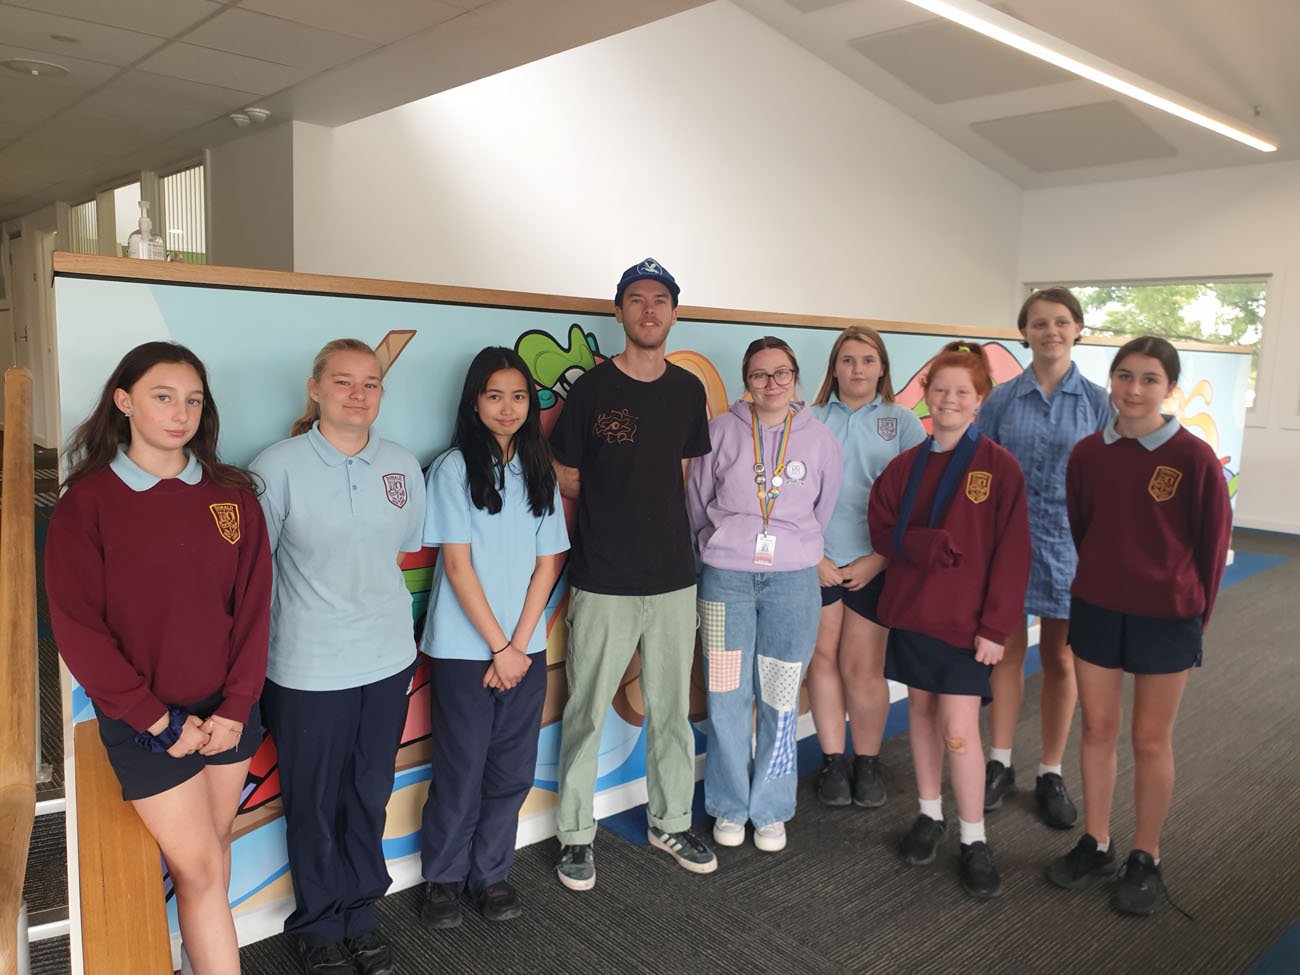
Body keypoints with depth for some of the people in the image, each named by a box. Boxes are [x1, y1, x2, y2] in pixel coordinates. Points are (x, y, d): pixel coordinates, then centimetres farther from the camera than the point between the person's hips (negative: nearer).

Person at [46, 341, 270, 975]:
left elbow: (253, 605, 0)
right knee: (198, 867, 0)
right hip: (145, 719, -3)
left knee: (215, 844, 15)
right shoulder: (87, 501, -8)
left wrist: (236, 707, -7)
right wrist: (158, 719, -11)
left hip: (227, 710, 3)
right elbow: (76, 628, -10)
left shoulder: (231, 493, 0)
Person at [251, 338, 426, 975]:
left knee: (370, 797, 17)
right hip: (307, 668, -3)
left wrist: (365, 590, 9)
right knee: (314, 804, 11)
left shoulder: (403, 465, 2)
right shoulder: (278, 466, -11)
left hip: (388, 660, 4)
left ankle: (360, 917, 37)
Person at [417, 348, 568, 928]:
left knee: (512, 770, 10)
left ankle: (490, 873, 28)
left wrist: (519, 643, -6)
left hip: (525, 647, 4)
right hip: (463, 649, -4)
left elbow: (546, 565, 4)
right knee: (461, 771, 6)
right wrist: (497, 646, -11)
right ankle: (443, 879, 26)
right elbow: (458, 566, -10)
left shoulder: (539, 472, 6)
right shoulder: (453, 469, -7)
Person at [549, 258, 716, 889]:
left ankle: (670, 823, 34)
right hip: (603, 581, -4)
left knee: (672, 711, 15)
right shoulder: (591, 388, -6)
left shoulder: (689, 391, 7)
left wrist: (650, 511, 7)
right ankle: (576, 836, 24)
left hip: (673, 577, 4)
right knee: (586, 714, 6)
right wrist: (614, 509, 1)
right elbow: (565, 480, 1)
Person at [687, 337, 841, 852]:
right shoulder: (721, 431, 1)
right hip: (725, 579, 0)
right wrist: (726, 541, 7)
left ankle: (771, 810, 23)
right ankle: (729, 807, 22)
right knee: (727, 698, 4)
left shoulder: (821, 439, 4)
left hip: (793, 581, 1)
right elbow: (696, 503, 10)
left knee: (780, 701, 5)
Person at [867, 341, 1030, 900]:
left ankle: (974, 841, 13)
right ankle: (929, 815, 31)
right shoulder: (904, 466, 6)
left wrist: (996, 625, -12)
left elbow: (1012, 553, -8)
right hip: (910, 611, 4)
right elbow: (882, 531, 1)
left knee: (958, 726, -5)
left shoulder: (999, 467, -6)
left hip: (966, 619, -4)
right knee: (921, 710, 13)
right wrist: (930, 545, -17)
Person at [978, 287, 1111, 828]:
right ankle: (1000, 764, 25)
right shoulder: (1002, 399, 1)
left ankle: (1051, 774, 25)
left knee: (1059, 660, 10)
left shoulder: (1098, 402, -1)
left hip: (1067, 544, 0)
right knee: (1007, 652, 10)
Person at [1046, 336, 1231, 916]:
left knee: (1151, 740, 9)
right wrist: (1096, 585, 8)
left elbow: (1212, 543, -4)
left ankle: (1146, 860, 27)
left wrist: (1195, 615, 1)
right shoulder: (1088, 453, -3)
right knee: (1098, 728, 12)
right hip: (1095, 609, 3)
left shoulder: (1194, 458, -12)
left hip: (1166, 617, -3)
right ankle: (1095, 844, 29)